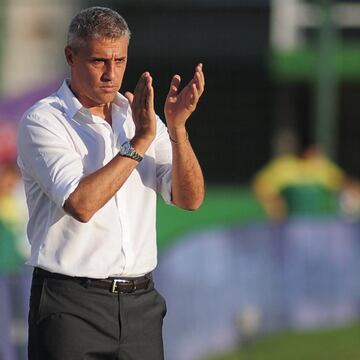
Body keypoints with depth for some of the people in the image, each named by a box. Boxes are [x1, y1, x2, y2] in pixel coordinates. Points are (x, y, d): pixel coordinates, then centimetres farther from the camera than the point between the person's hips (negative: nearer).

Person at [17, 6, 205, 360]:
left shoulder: (139, 115, 12)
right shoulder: (42, 121, -5)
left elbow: (190, 199, 2)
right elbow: (81, 204, -19)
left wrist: (176, 127, -11)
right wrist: (139, 142, -18)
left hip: (140, 303, 5)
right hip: (72, 305, -5)